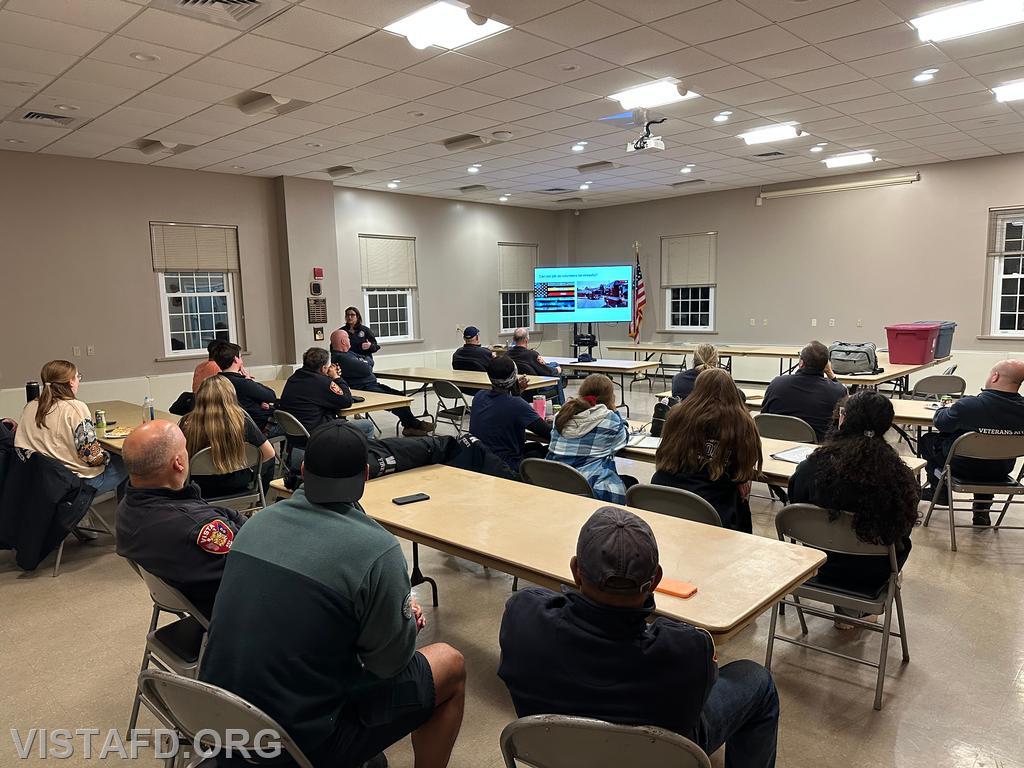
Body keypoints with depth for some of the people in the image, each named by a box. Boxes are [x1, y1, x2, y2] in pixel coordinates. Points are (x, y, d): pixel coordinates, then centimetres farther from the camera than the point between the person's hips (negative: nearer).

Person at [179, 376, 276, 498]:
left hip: (203, 492, 1)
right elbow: (269, 453, -10)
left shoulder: (187, 423, -17)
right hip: (238, 488, -1)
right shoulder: (241, 420, -18)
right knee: (269, 460, 25)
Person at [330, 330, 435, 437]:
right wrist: (366, 364, -1)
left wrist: (365, 363, -2)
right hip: (363, 389, -11)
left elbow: (370, 361, 18)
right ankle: (414, 425, 2)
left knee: (399, 395, 0)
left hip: (372, 384, 11)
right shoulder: (340, 358, -18)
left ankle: (409, 427, 2)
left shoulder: (349, 353, 17)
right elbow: (366, 370, -22)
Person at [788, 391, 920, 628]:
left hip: (822, 567, 1)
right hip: (872, 576, 0)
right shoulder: (897, 471, -21)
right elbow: (904, 527, -4)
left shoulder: (813, 465, -22)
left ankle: (845, 610, 38)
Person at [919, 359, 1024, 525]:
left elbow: (940, 422, -11)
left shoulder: (968, 405, -30)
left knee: (928, 440, 17)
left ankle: (938, 491, 30)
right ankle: (982, 510, 34)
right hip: (1002, 471, 4)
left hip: (964, 468, -4)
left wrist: (946, 409, 11)